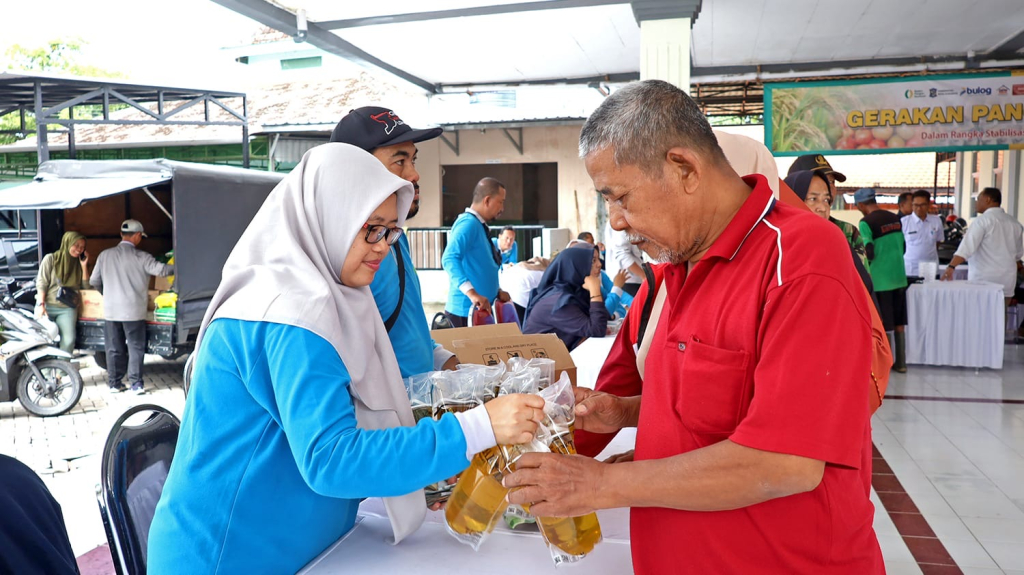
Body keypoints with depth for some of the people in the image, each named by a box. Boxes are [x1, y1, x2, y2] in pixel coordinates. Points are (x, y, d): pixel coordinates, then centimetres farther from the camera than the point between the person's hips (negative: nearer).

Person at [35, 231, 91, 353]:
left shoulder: (79, 263, 13)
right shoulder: (51, 259, 3)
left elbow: (86, 287, 6)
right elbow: (41, 283, -3)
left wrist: (84, 266, -2)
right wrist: (41, 305, -13)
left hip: (67, 308, 2)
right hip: (47, 306, -2)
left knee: (69, 340, -14)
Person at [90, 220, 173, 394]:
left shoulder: (105, 255, 5)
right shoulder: (140, 257, -9)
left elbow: (94, 281, 10)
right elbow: (161, 270, -14)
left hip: (111, 310, 4)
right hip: (134, 311, -4)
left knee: (114, 348, 12)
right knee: (136, 347, 4)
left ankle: (114, 383, 17)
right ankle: (136, 383, 1)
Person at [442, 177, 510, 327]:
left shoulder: (479, 225, 13)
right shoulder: (469, 223, -16)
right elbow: (450, 259, -30)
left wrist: (496, 292, 15)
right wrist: (471, 293, -37)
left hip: (481, 308, 9)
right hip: (467, 310, -9)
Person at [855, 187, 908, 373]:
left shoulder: (866, 223, -14)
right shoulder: (895, 219, 7)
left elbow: (868, 253, -18)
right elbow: (903, 247, 15)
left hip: (880, 280, -6)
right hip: (899, 277, 6)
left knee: (883, 326, 3)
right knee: (899, 324, 14)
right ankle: (900, 363, 21)